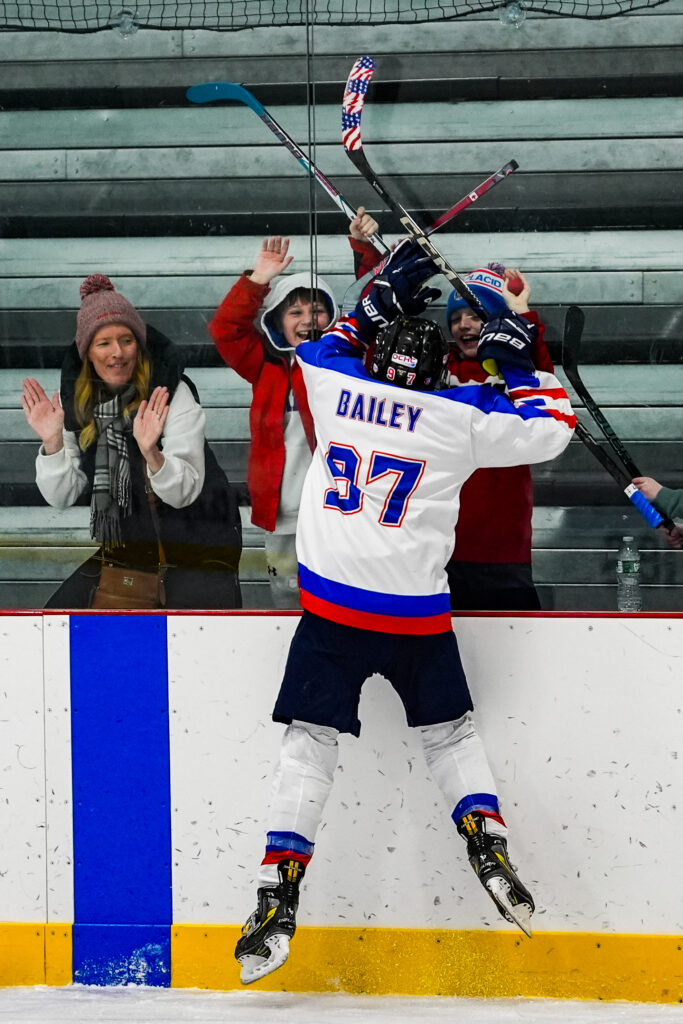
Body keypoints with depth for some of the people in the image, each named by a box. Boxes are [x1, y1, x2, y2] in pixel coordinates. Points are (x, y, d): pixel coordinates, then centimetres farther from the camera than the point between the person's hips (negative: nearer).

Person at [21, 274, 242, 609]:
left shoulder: (173, 393, -16)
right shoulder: (74, 401, -3)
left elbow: (184, 493, -20)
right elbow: (62, 496, -3)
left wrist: (151, 452, -39)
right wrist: (52, 442, -20)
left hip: (193, 548, -5)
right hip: (124, 547, 5)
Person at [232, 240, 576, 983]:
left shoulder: (334, 390, 4)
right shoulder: (462, 416, -3)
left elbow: (324, 348, 27)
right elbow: (550, 428, 6)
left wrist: (378, 300, 29)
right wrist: (519, 363, 18)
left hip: (330, 607, 1)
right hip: (415, 615, -1)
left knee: (309, 742, 1)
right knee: (449, 731, 18)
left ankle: (277, 898, -9)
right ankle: (488, 848, 3)